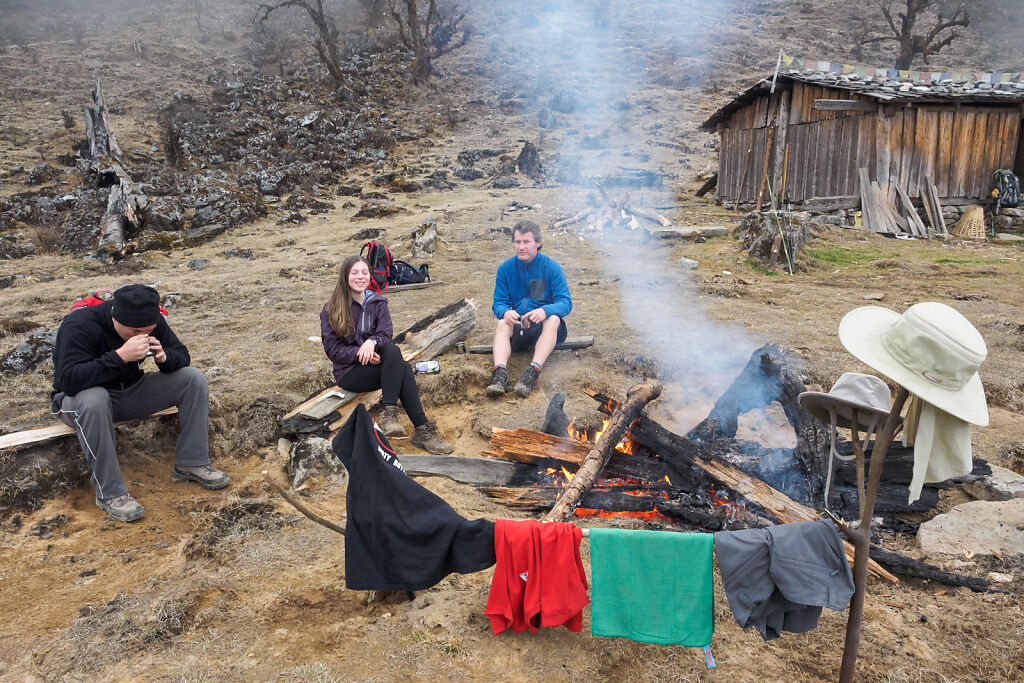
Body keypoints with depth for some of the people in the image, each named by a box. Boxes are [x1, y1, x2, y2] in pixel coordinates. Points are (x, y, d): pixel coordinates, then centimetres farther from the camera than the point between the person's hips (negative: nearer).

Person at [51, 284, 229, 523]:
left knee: (194, 379, -14)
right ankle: (109, 493, -30)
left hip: (130, 392, 5)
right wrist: (120, 356, -43)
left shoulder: (153, 321, -10)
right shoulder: (79, 325, -26)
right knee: (93, 401, -42)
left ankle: (191, 464, -9)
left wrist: (164, 357, -26)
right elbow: (69, 380, -36)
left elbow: (182, 356, -2)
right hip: (78, 399, -5)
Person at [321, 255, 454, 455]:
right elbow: (332, 349, -5)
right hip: (349, 372, -4)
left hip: (374, 362, 4)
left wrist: (372, 342, -28)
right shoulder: (331, 310, 0)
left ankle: (389, 414, -36)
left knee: (392, 351, -33)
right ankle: (421, 429, -35)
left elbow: (386, 333, -3)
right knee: (402, 368, -31)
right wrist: (360, 353, -23)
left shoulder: (378, 303, 11)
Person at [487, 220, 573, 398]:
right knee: (502, 323, -29)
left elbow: (566, 303, -11)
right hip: (518, 326, 2)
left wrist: (545, 310, -34)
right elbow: (499, 302, 2)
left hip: (544, 325, -2)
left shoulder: (552, 267, -5)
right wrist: (505, 312, -25)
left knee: (553, 319, -34)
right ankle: (500, 373, -51)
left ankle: (533, 371, -50)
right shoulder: (505, 268, 3)